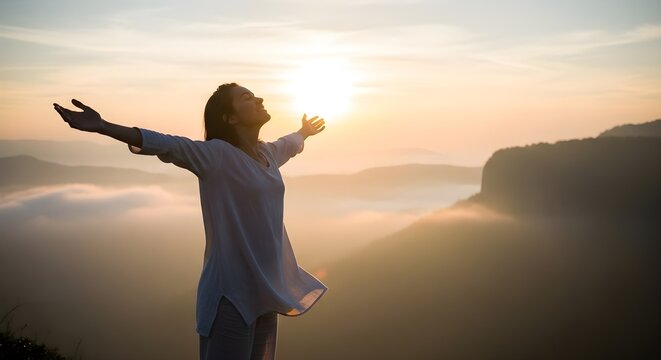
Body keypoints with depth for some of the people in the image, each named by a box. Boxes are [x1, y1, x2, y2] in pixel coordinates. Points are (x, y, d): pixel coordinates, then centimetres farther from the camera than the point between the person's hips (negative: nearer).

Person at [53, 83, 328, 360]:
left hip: (264, 292, 8)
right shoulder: (216, 154, -12)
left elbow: (289, 143, 35)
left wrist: (304, 132, 57)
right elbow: (168, 144, -27)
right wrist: (102, 126, -41)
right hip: (232, 295, -7)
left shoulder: (268, 154, 12)